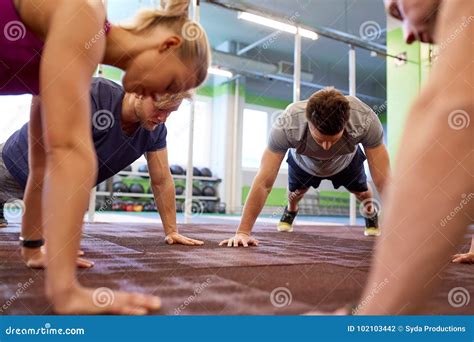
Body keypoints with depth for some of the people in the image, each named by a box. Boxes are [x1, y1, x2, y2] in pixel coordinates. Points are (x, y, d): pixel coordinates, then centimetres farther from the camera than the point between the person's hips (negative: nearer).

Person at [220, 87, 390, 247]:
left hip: (346, 161, 1)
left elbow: (384, 180, -38)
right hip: (303, 161, 0)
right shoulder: (286, 125, -47)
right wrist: (243, 232, -43)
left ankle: (371, 213, 54)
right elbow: (263, 183, -43)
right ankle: (290, 210, 55)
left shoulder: (365, 121, -46)